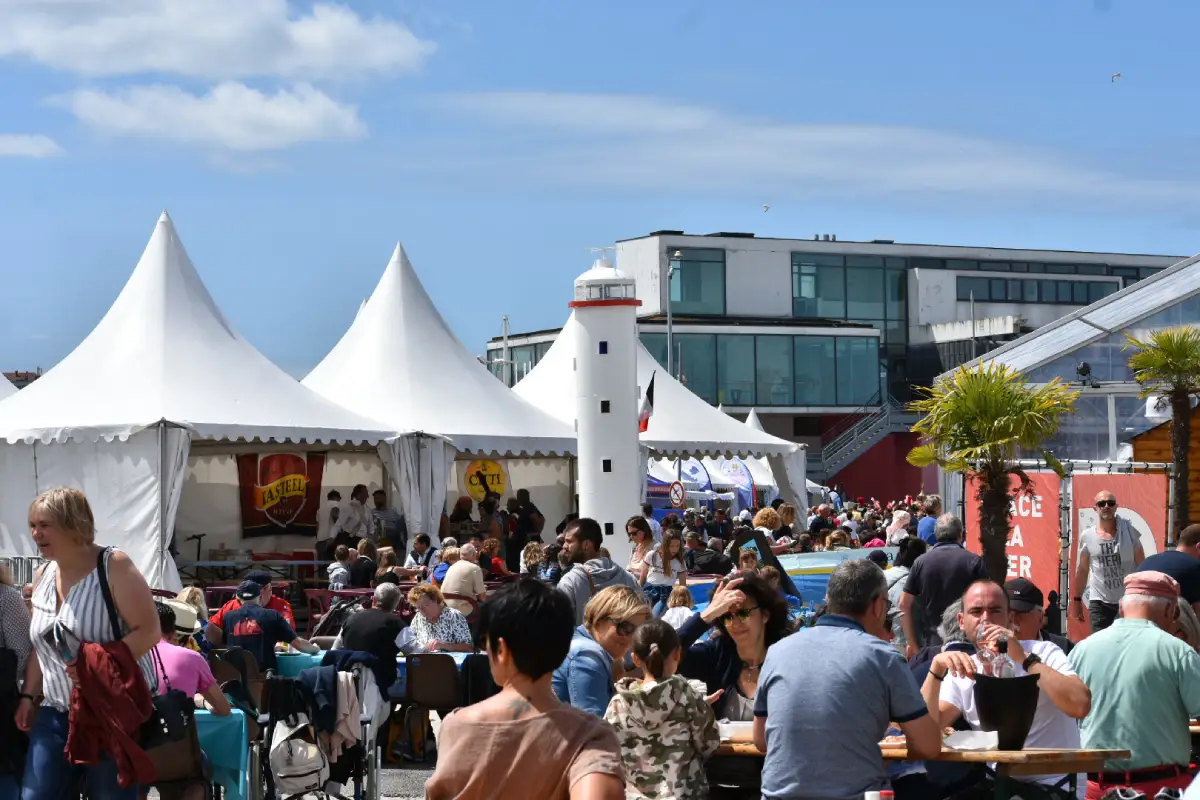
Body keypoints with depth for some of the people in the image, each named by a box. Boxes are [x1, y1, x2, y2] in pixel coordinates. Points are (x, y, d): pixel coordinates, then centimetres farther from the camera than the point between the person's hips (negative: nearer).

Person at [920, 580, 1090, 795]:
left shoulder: (1044, 653, -5)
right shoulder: (962, 674, 7)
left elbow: (1081, 706, -23)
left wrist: (1024, 658, -24)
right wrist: (937, 668, -17)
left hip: (1052, 785, -5)